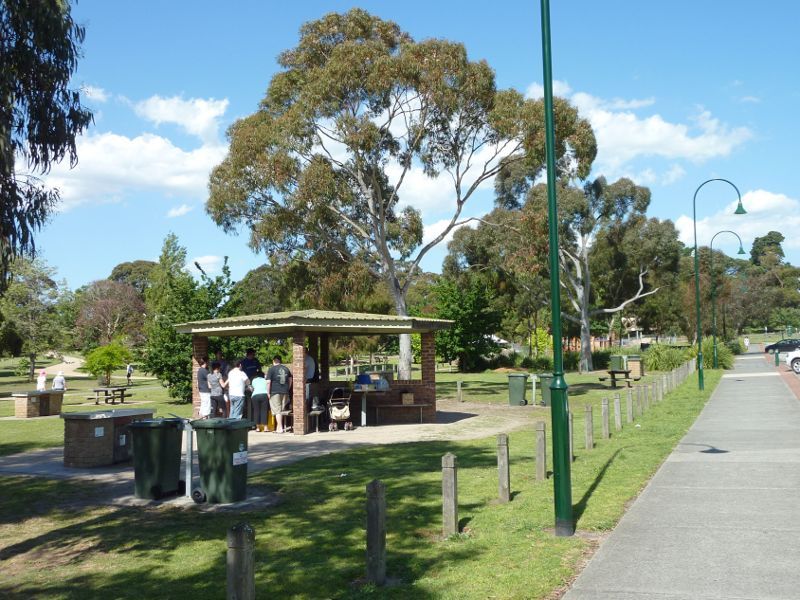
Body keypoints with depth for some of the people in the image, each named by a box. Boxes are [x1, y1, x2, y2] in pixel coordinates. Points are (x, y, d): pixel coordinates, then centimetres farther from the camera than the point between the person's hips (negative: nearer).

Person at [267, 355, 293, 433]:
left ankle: (280, 428, -5)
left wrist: (268, 392, -5)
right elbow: (290, 380, 17)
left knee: (277, 410, -2)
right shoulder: (286, 368, 11)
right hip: (285, 392, 5)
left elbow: (268, 382, -11)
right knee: (283, 410, 13)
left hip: (275, 392, -5)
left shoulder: (271, 369, -5)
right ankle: (279, 426, 18)